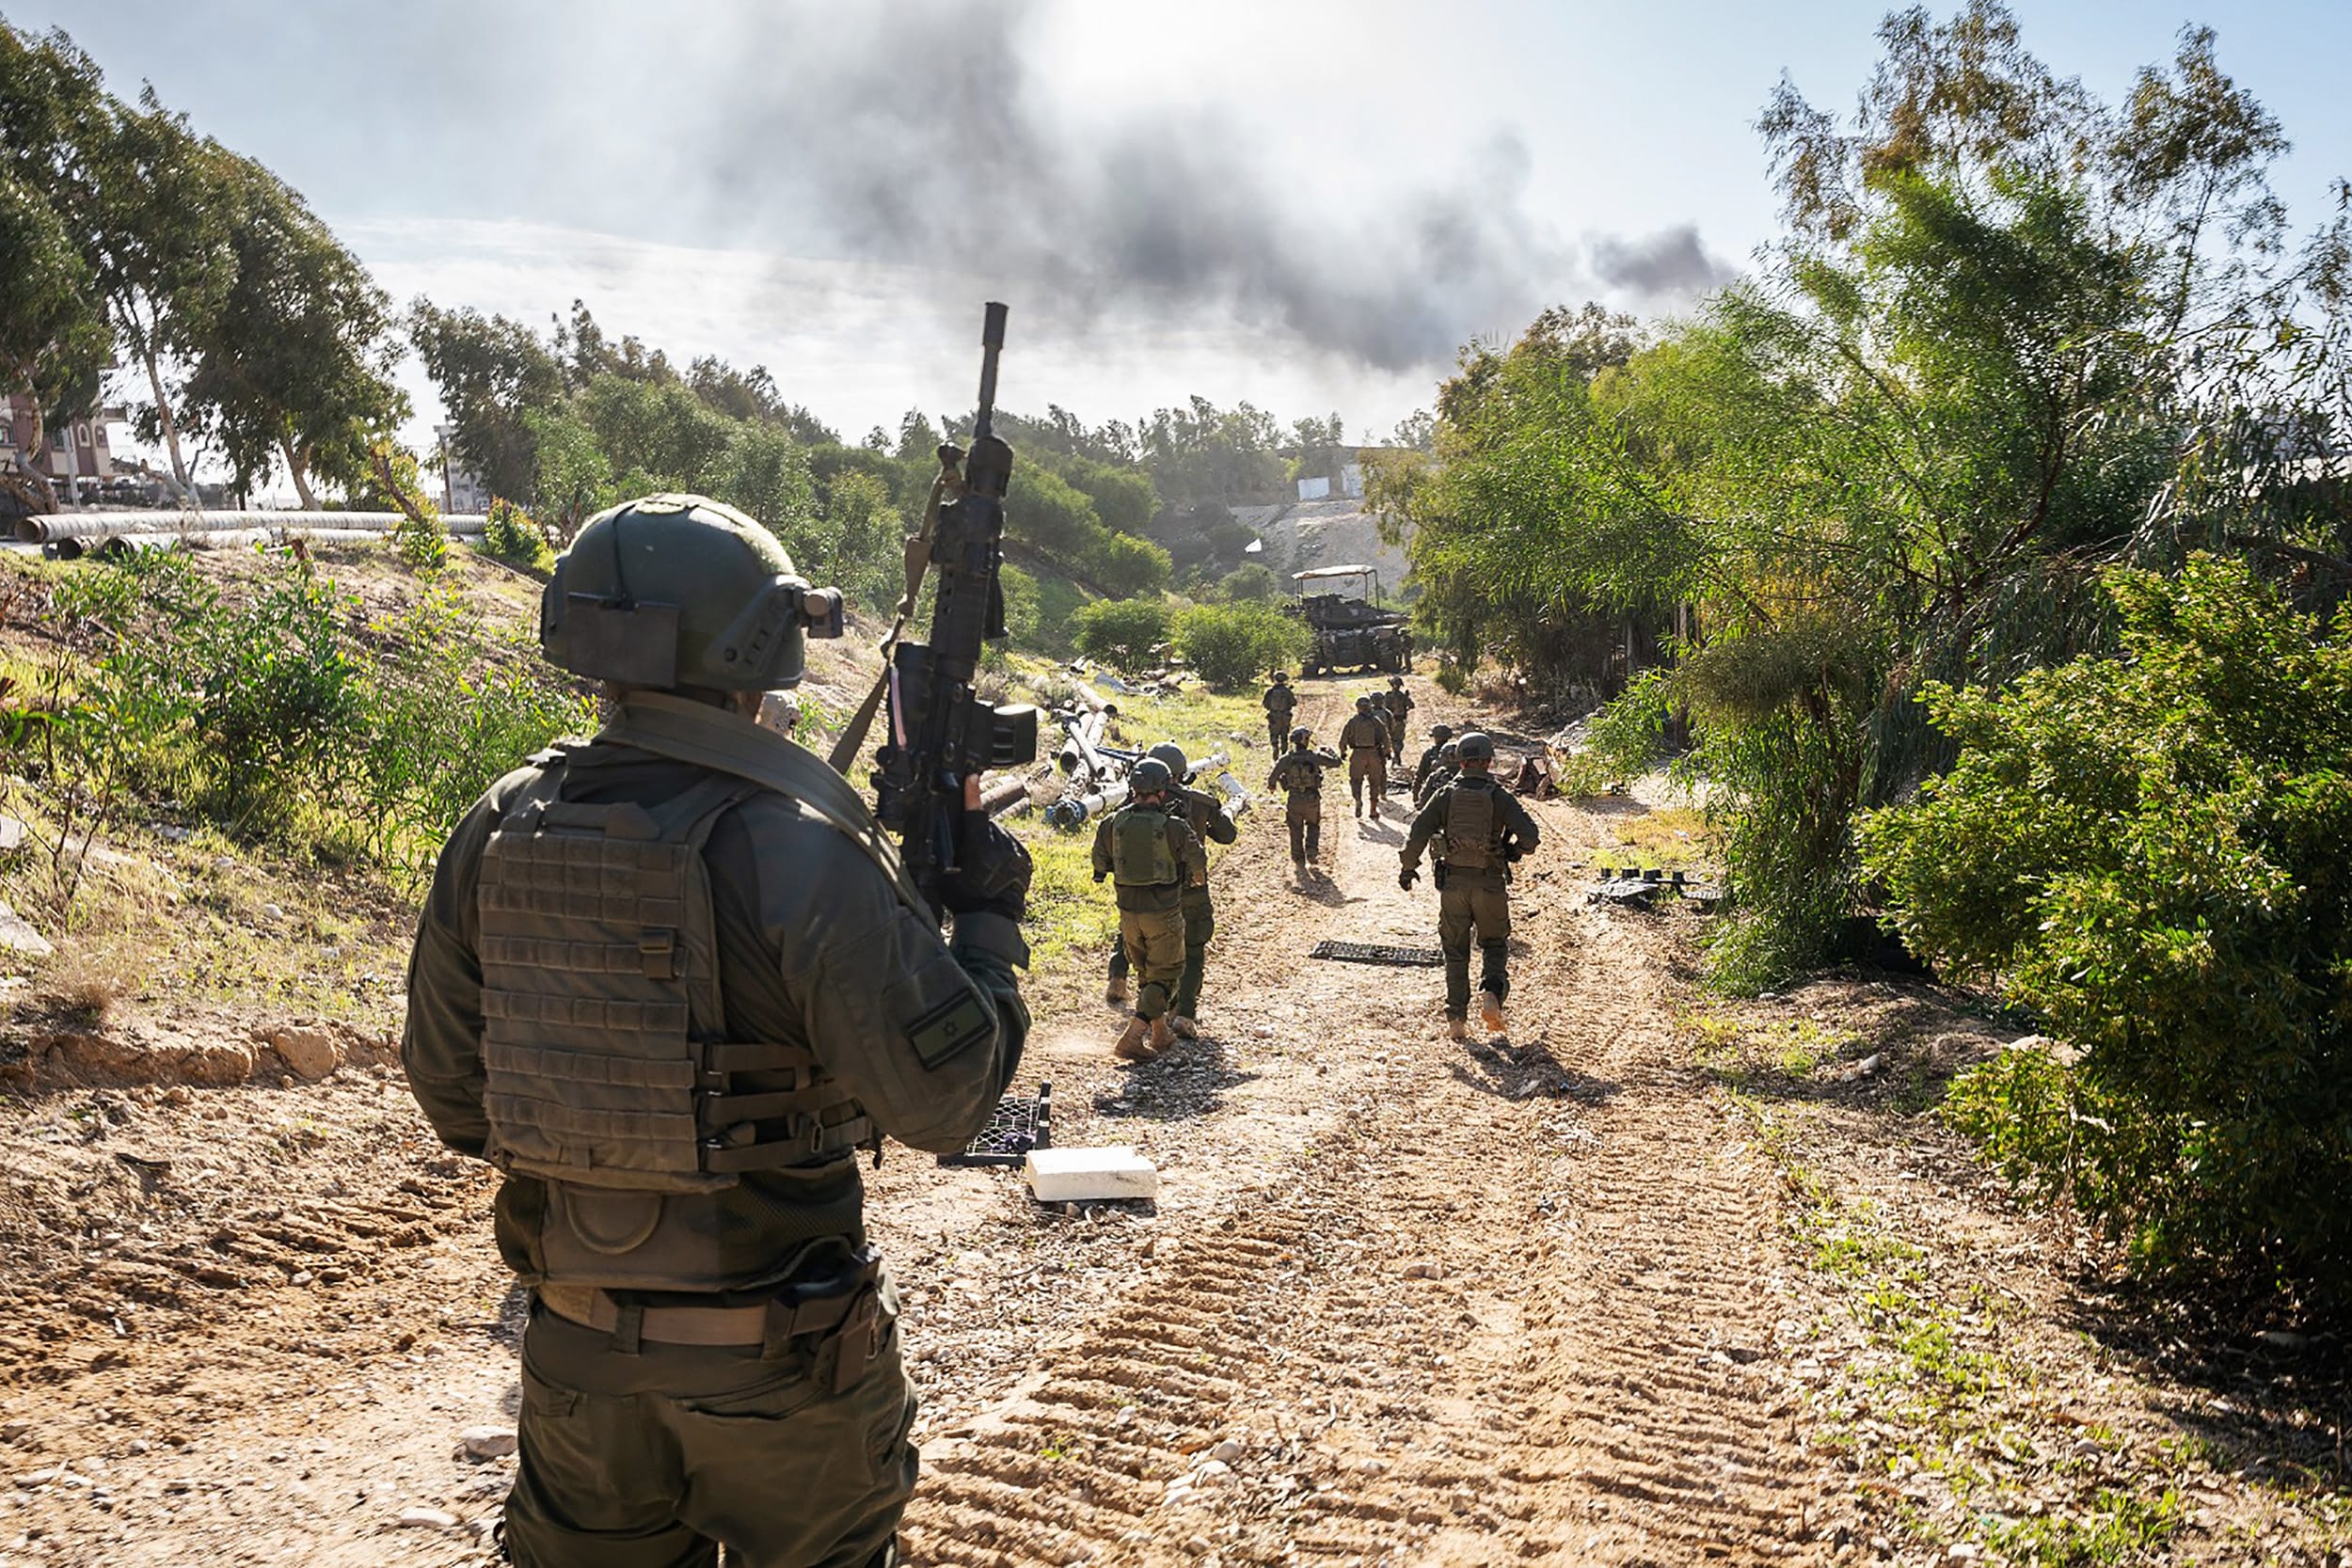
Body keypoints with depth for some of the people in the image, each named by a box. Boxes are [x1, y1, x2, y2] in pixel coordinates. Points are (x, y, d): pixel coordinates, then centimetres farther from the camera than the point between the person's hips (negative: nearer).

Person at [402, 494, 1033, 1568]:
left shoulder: (499, 829, -5)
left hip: (575, 1340, 5)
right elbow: (943, 1101, -18)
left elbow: (446, 1083, 5)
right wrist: (989, 921, -4)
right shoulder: (796, 848, -23)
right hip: (771, 1357, -5)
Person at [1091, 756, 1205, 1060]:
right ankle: (1132, 1035, -9)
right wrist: (1198, 879, 19)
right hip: (1164, 912, -4)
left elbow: (1100, 864, 9)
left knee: (1145, 973, 21)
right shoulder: (1174, 827, -14)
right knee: (1164, 975, 5)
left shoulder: (1113, 823, -4)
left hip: (1128, 911, 4)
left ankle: (1160, 1032, 32)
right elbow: (1198, 865, -4)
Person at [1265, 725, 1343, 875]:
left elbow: (1273, 777, -6)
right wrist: (1329, 753, 21)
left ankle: (1299, 860, 18)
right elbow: (1336, 763, 0)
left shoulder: (1285, 759, -9)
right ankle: (1311, 849, 8)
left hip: (1294, 800, 1)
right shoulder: (1315, 757, -10)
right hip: (1312, 800, 0)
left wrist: (1271, 785, 17)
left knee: (1296, 831, 14)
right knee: (1313, 826, 24)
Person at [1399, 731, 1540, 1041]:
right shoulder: (1501, 797, -4)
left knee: (1455, 952, 11)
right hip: (1490, 884, -1)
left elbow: (1418, 834, -6)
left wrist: (1408, 869, 7)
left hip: (1453, 882, 1)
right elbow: (1530, 836, -12)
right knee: (1495, 945, 15)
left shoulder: (1445, 795, 0)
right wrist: (1511, 851, 8)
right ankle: (1491, 993, -12)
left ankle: (1457, 1019, 9)